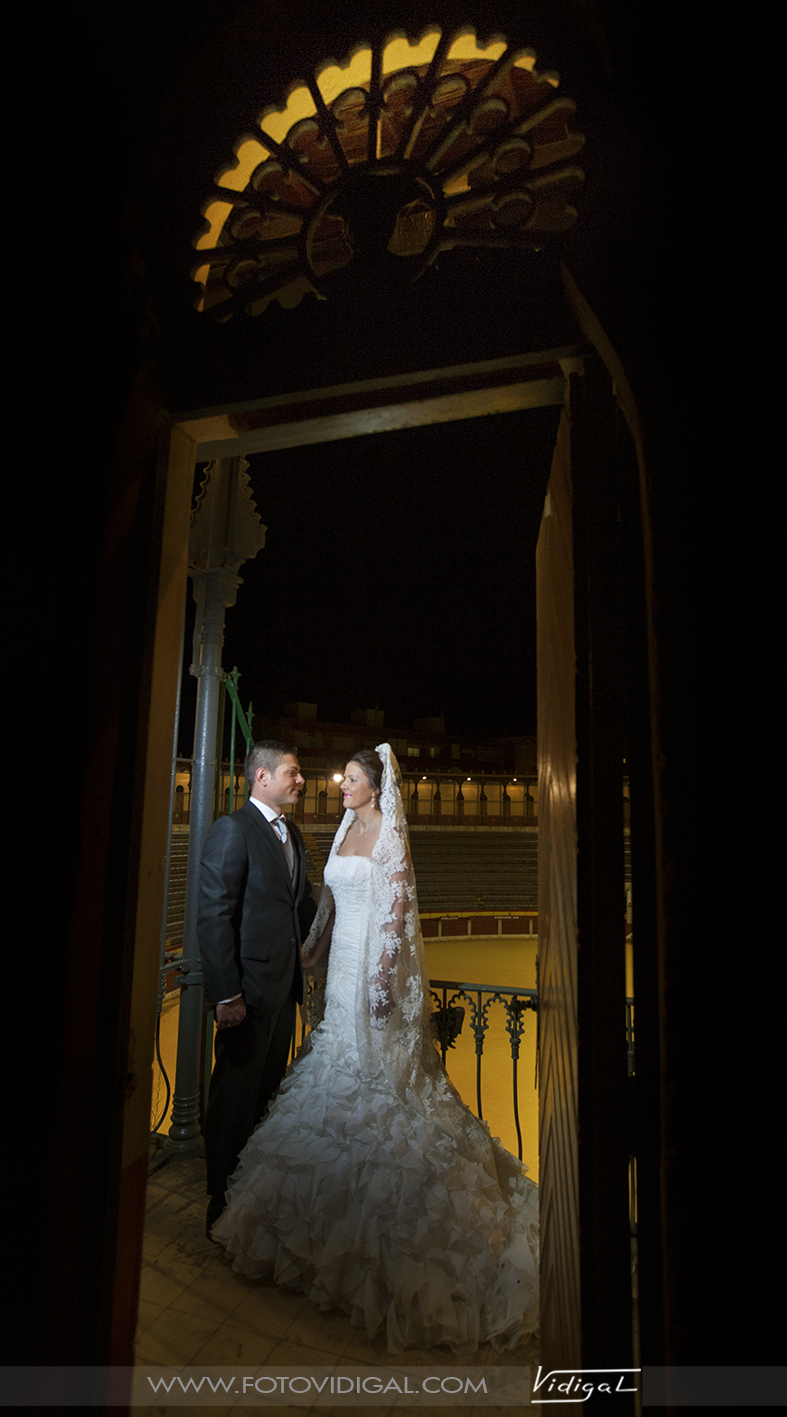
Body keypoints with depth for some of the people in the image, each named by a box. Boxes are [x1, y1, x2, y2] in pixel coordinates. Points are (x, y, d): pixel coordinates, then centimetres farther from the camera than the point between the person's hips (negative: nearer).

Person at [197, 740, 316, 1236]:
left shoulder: (293, 834, 12)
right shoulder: (233, 829, -14)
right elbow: (213, 916, -19)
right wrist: (226, 994, -21)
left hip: (285, 985, 8)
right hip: (250, 986, -8)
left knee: (269, 1093, 19)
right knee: (236, 1097, 7)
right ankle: (223, 1205, 25)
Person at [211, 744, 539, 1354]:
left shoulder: (391, 833, -13)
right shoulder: (347, 830, 11)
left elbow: (398, 909, -17)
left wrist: (384, 978, -20)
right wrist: (312, 955, 16)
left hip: (376, 963, -8)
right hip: (344, 961, 8)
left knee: (377, 1066, 1)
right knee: (342, 1066, 17)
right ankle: (337, 1209, 36)